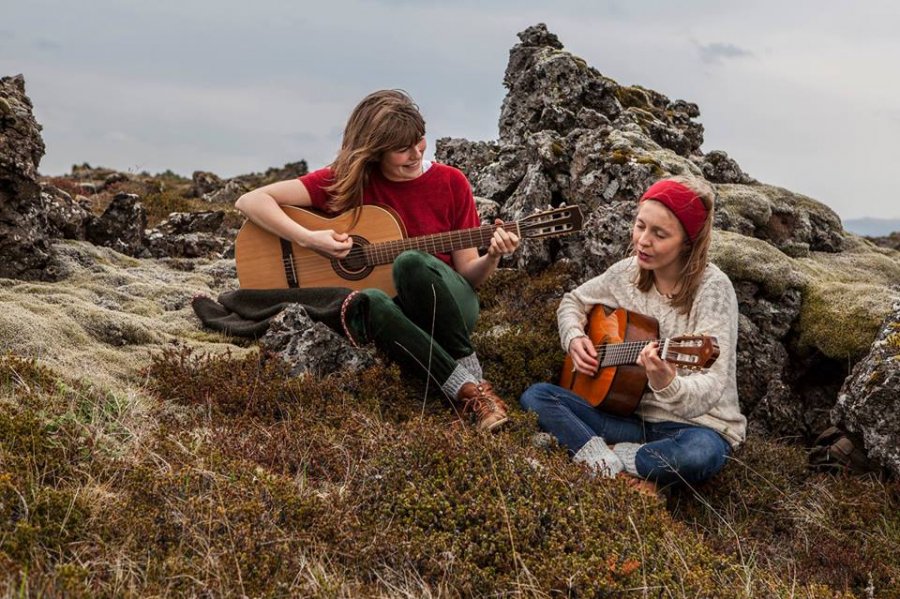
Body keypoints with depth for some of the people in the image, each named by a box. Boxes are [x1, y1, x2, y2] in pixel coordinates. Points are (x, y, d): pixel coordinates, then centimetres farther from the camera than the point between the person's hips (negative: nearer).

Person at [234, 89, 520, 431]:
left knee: (410, 263, -34)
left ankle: (472, 372, -21)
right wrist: (309, 240, -23)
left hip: (448, 310, 0)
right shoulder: (347, 180, -6)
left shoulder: (451, 183, -3)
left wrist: (492, 258, -21)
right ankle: (468, 389, -31)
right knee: (367, 303, -36)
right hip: (395, 311, 1)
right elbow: (250, 201, -11)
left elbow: (468, 275, 0)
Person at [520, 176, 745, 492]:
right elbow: (573, 301, 17)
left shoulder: (712, 288, -18)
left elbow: (711, 386, -26)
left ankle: (602, 459, -18)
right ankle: (610, 466, -27)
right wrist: (574, 338, -4)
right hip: (631, 414, 5)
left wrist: (666, 384, -47)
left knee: (702, 452, -40)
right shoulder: (628, 272, -1)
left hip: (695, 423, -4)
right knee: (536, 396, -13)